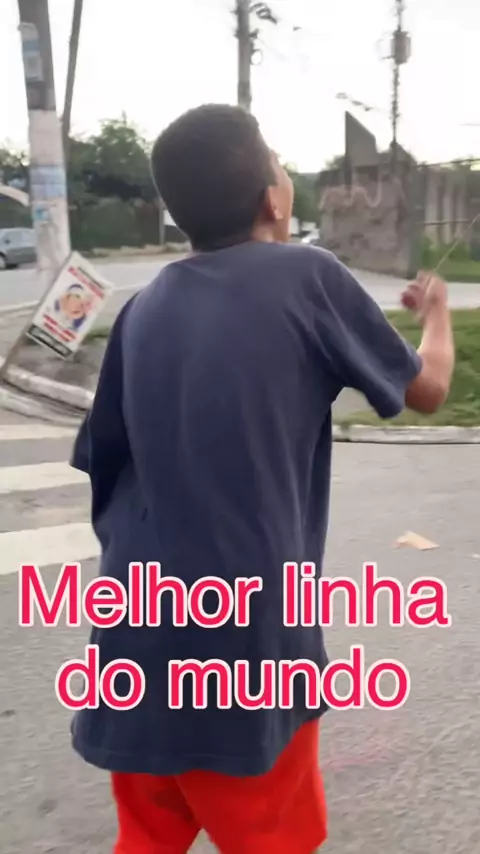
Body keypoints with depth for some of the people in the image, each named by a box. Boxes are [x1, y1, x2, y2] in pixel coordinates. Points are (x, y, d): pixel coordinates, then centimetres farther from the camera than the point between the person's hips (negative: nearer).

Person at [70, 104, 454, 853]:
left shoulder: (144, 310, 5)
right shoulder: (308, 276, -7)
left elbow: (105, 464, 10)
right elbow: (426, 389, 7)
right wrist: (437, 312, 26)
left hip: (138, 632, 5)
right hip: (247, 638, -4)